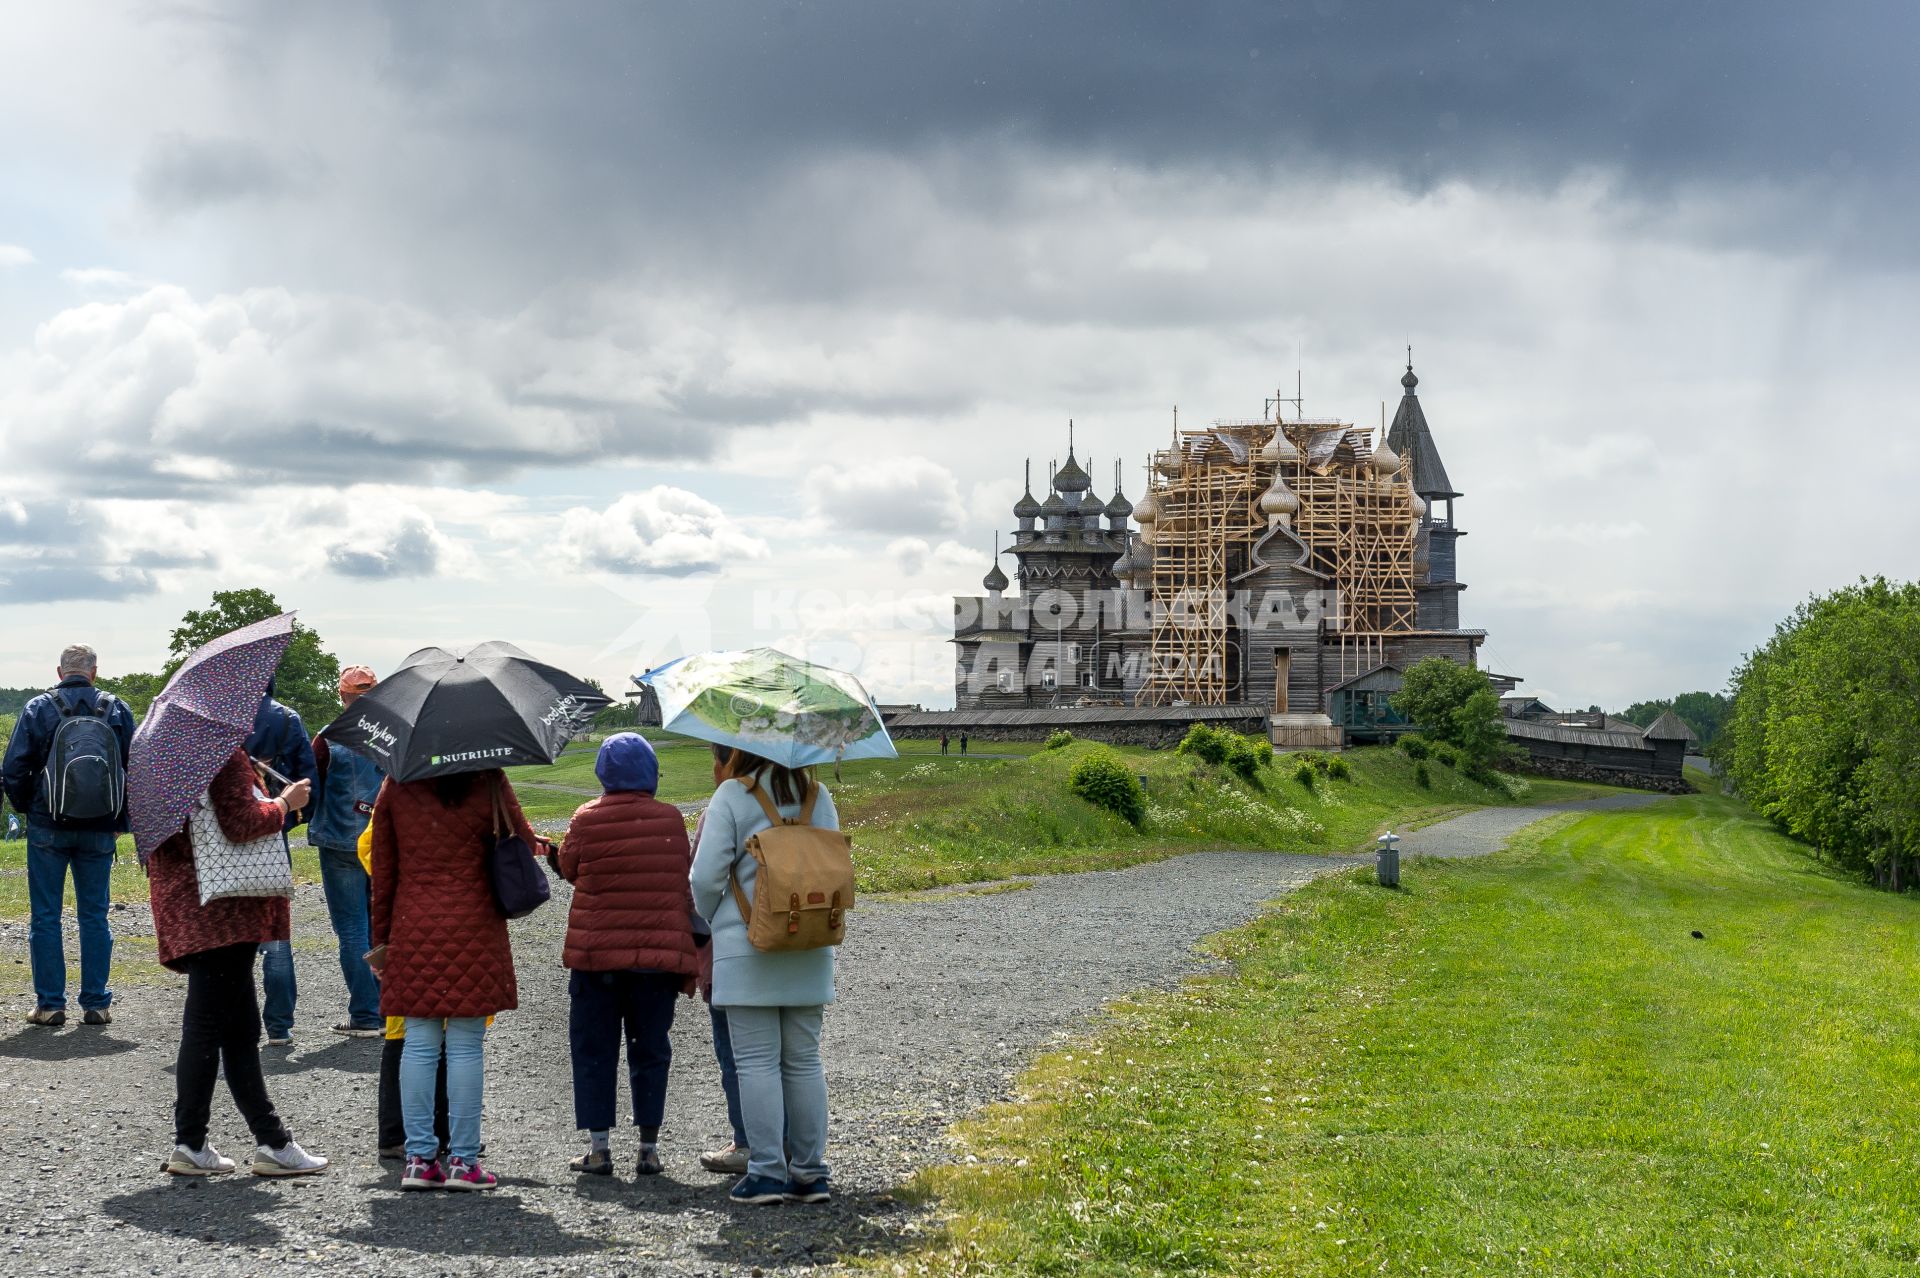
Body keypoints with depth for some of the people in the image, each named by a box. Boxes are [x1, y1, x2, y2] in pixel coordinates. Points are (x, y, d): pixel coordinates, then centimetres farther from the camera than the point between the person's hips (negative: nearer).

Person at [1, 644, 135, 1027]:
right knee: (94, 916, 9)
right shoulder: (118, 710, 1)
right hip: (99, 831, 2)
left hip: (48, 827, -2)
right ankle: (96, 1003, 9)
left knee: (45, 916, 6)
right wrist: (120, 817, 12)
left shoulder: (38, 708, -4)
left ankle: (50, 1004, 6)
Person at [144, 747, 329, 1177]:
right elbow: (240, 824, -21)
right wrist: (284, 803, -6)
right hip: (220, 911, -10)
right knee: (207, 1025, -4)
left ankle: (271, 1139, 14)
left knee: (241, 1028, 11)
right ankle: (190, 1144, 3)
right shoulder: (224, 755, -14)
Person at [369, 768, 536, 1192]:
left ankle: (419, 1158, 7)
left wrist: (381, 936, 13)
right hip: (474, 929, -2)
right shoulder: (488, 783, -5)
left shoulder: (395, 787, 2)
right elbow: (525, 842, 4)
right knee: (467, 1046, 2)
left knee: (419, 1042, 7)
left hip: (413, 930, 2)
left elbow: (382, 867, 6)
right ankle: (463, 1160, 4)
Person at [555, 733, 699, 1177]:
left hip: (597, 953, -1)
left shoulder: (587, 819, -6)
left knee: (594, 1050, 8)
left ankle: (599, 1146, 7)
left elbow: (569, 868, 7)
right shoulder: (671, 819, -2)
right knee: (650, 1050, 9)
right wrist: (689, 959, 7)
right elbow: (686, 884, 1)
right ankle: (649, 1148, 9)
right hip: (659, 954, 1)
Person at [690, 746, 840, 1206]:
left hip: (747, 948, -4)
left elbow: (706, 876, -10)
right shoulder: (818, 796, 6)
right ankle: (810, 1171, 13)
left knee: (757, 1061, 1)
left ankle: (767, 1171, 0)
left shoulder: (732, 796, -8)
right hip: (810, 949, 5)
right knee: (804, 1060, 11)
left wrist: (712, 920, 8)